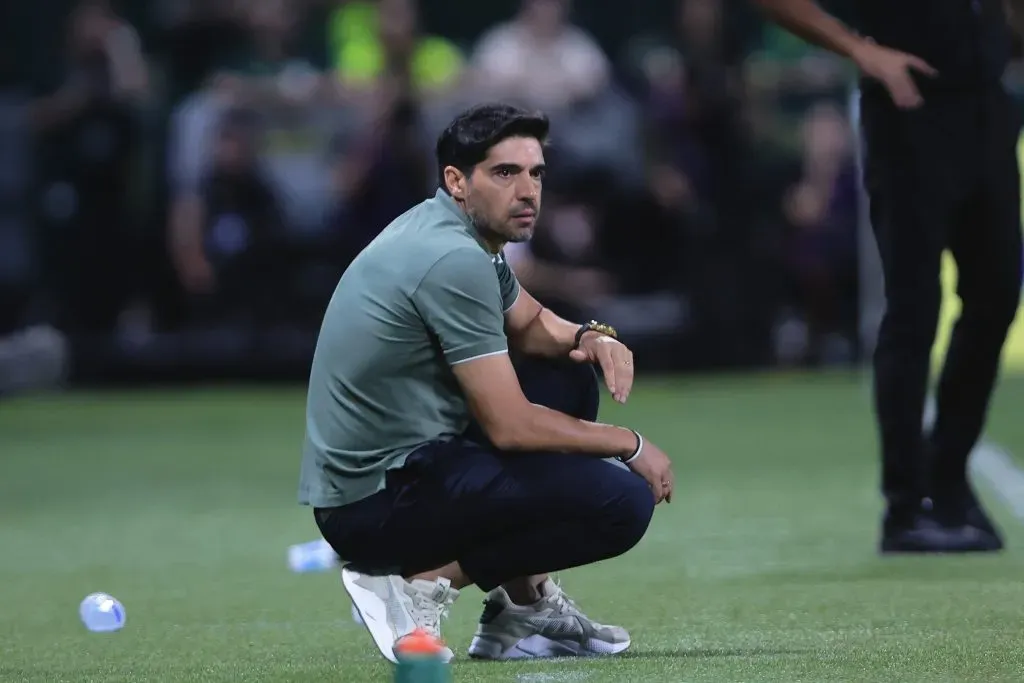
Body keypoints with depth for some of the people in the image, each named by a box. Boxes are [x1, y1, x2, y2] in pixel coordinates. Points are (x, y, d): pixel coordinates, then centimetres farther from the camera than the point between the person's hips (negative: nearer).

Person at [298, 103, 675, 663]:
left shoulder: (465, 237, 10)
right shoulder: (455, 261, -20)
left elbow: (529, 324, 27)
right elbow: (509, 426, -19)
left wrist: (591, 338, 4)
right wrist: (629, 445, -6)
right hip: (378, 505, -10)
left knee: (570, 378, 21)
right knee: (622, 503, -16)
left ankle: (523, 602, 17)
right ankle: (421, 581, -8)